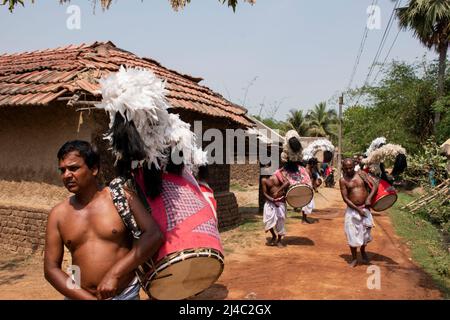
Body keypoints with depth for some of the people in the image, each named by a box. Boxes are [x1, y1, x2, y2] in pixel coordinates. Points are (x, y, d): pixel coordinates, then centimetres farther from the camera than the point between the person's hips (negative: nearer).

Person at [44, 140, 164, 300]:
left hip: (124, 294, -2)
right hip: (80, 295, 2)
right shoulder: (58, 214, -1)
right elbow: (51, 269, 0)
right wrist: (86, 297, -10)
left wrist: (114, 274, -22)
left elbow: (154, 235, -18)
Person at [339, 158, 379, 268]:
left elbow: (375, 184, -2)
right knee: (352, 234, 1)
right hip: (352, 210, -2)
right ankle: (354, 258, 19)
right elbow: (345, 198, -9)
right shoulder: (343, 180, -6)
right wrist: (358, 209, -15)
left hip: (365, 208, 2)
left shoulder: (361, 174, 1)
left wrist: (369, 198, -15)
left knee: (365, 232, 12)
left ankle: (363, 251, 41)